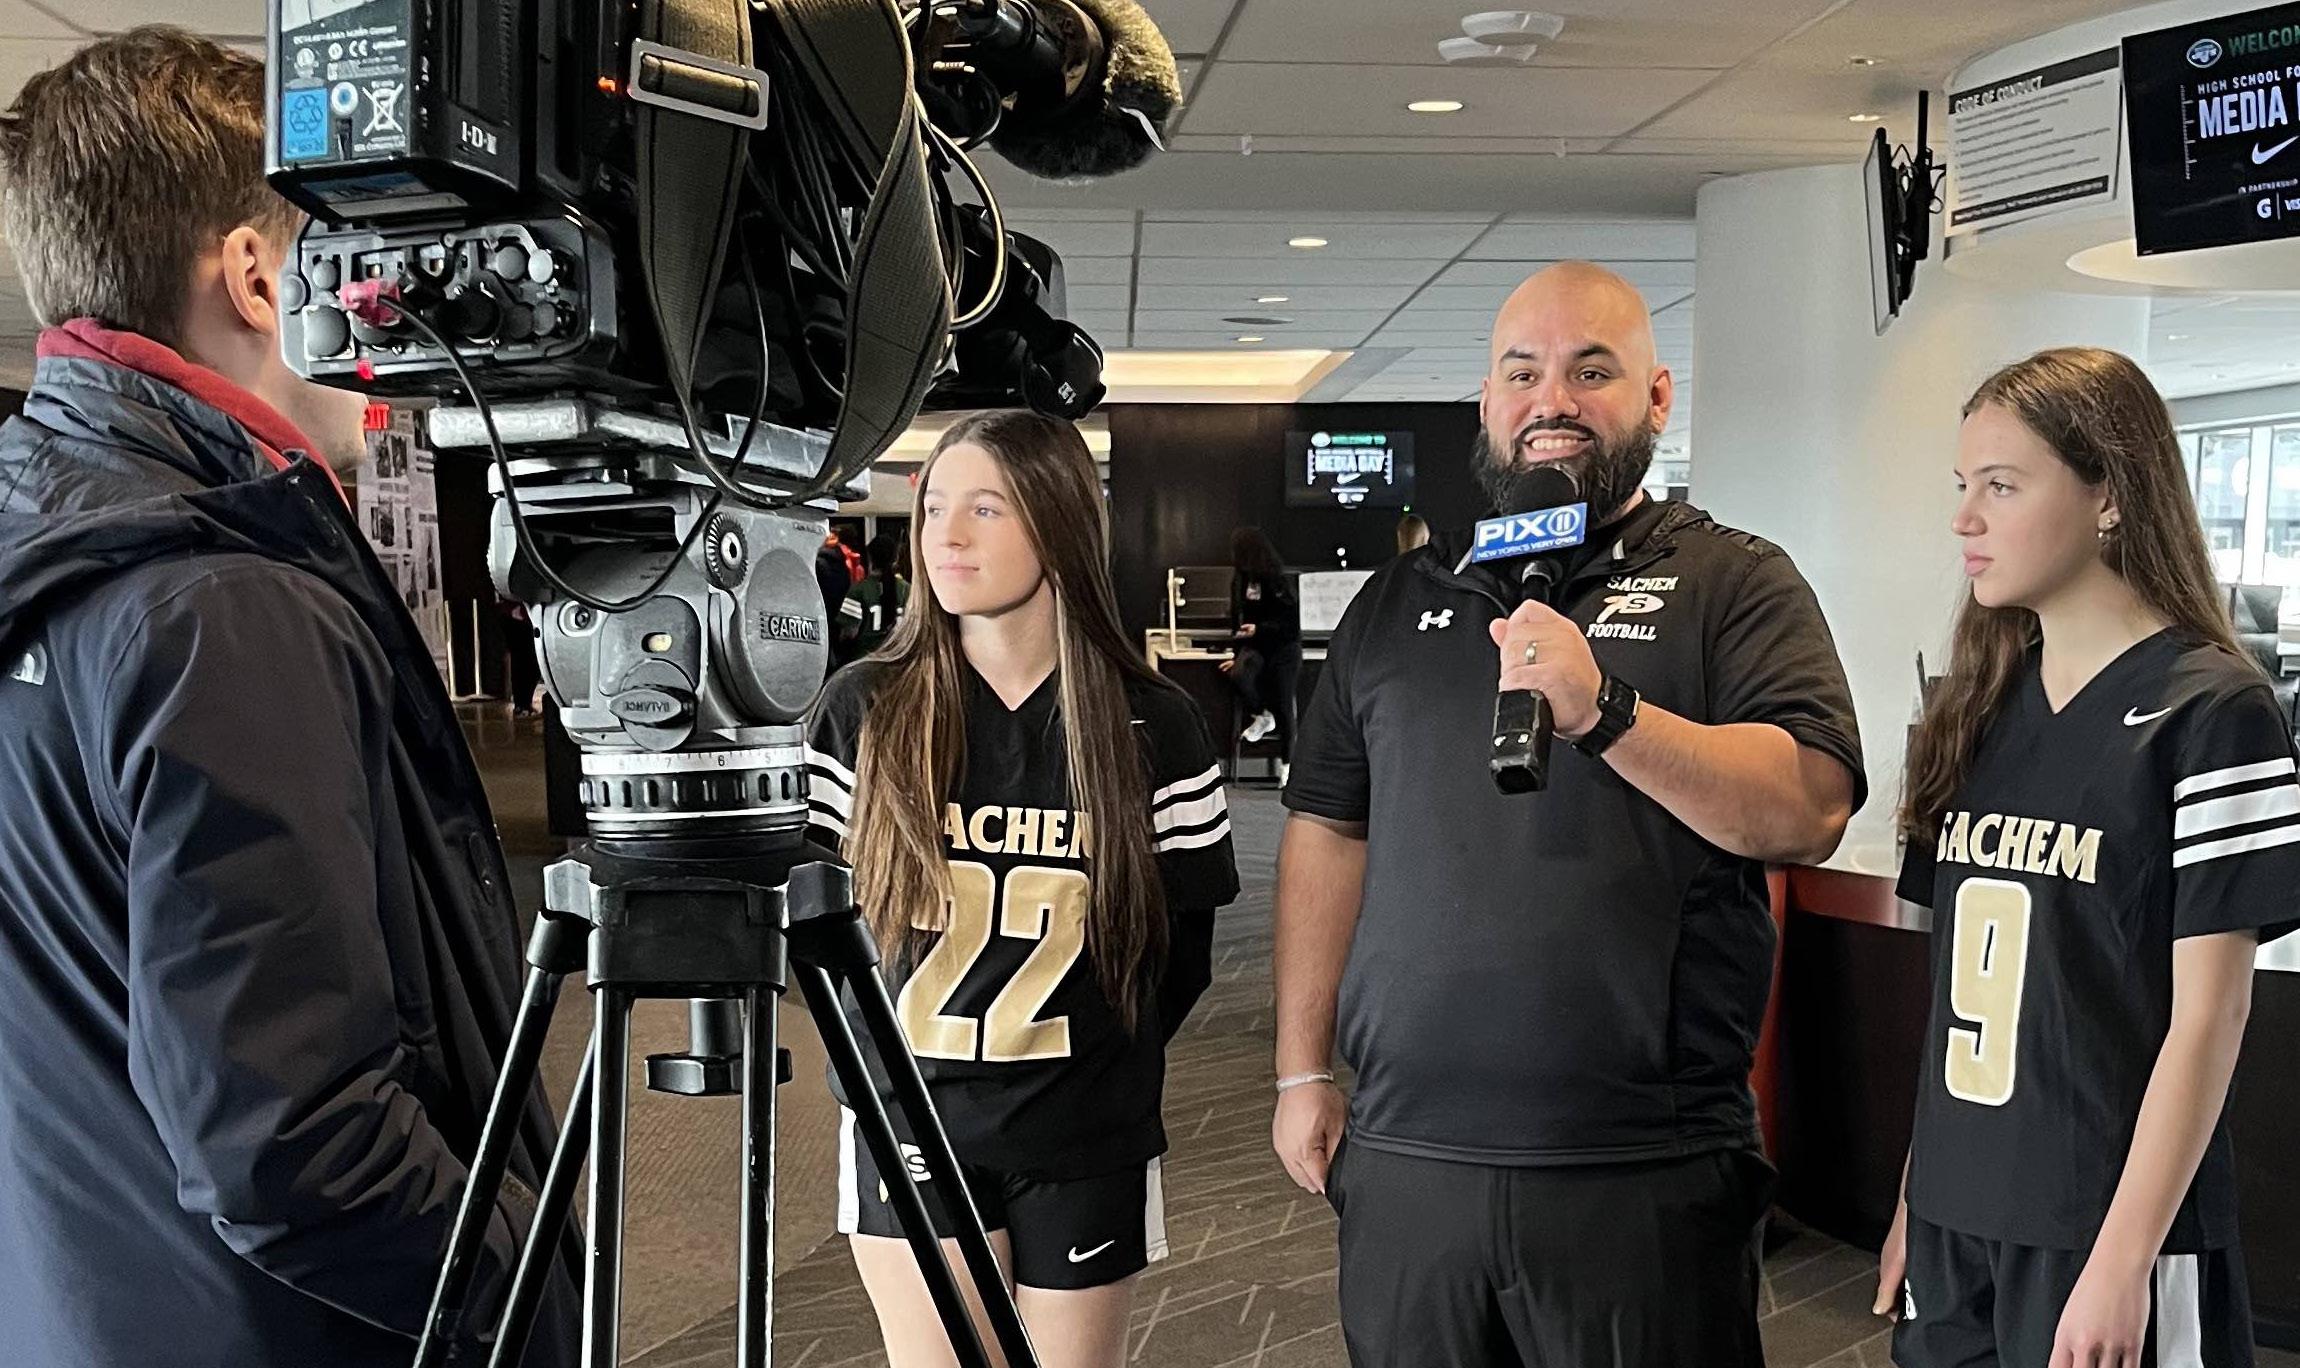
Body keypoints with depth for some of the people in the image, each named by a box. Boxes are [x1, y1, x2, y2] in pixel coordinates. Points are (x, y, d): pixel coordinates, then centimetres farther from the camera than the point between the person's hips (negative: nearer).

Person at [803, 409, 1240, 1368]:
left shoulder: (1153, 726, -5)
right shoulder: (863, 709, -4)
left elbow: (1181, 948, 3)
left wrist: (1102, 1064, 4)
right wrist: (894, 1055, 4)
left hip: (1086, 1139, 0)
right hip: (912, 1126, 0)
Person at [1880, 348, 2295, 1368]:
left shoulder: (2211, 714, -10)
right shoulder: (1977, 711, 6)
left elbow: (2205, 1015, -13)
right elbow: (1964, 986, 10)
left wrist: (2124, 1258, -15)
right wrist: (1917, 1196, 10)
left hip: (2107, 1232, -5)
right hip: (1954, 1221, 5)